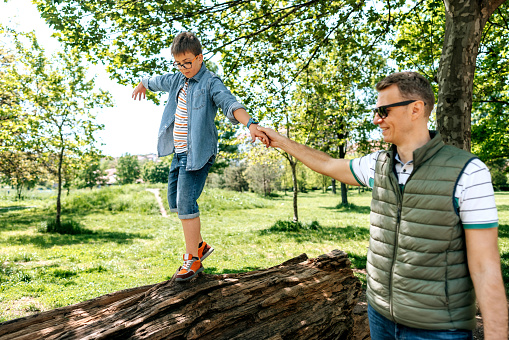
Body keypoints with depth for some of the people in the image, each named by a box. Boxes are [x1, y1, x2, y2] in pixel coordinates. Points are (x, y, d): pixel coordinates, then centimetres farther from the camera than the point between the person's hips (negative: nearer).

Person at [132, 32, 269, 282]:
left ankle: (193, 259, 0)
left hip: (197, 153, -9)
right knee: (175, 202, 12)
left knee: (186, 203, -13)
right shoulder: (178, 80, 15)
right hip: (179, 151, 9)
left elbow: (230, 103, -28)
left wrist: (250, 124, -46)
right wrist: (142, 85, 56)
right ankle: (200, 245, 28)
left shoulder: (210, 82, -10)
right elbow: (157, 81, 37)